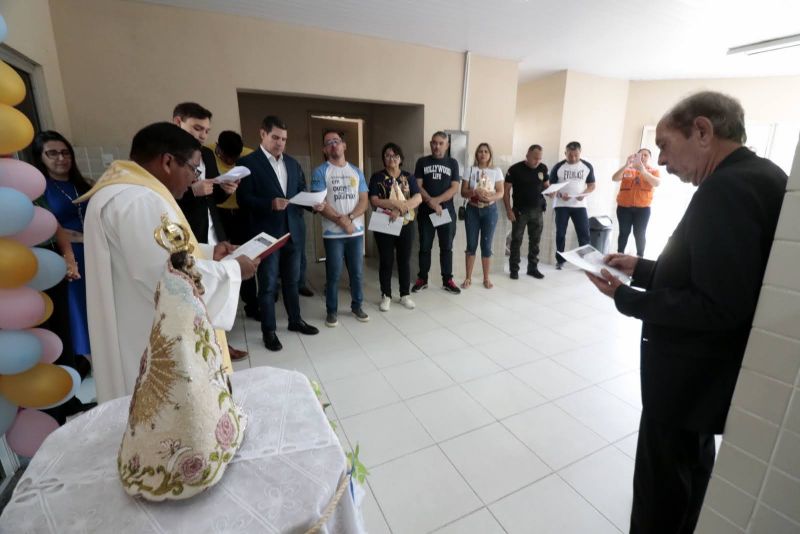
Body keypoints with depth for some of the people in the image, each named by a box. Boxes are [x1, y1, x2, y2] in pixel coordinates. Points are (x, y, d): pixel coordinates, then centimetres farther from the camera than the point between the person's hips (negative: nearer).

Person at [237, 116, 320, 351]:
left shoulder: (292, 163, 14)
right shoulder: (248, 162, -5)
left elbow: (302, 191, 16)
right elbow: (243, 199, -11)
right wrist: (270, 204, -25)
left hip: (293, 231, 5)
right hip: (266, 234, -5)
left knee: (291, 281, 17)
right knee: (268, 285, 4)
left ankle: (295, 320, 31)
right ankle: (268, 331, 17)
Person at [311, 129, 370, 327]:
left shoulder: (356, 171, 10)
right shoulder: (320, 172, -1)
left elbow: (364, 201, 4)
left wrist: (350, 218, -13)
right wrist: (341, 221, -16)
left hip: (356, 231, 3)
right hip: (333, 233, -3)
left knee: (357, 272, 10)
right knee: (333, 274, 4)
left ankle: (357, 305, 27)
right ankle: (331, 310, 18)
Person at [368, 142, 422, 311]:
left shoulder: (408, 177, 7)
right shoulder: (377, 177, 0)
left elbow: (418, 198, -5)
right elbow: (374, 201, -12)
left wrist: (400, 209, -19)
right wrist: (398, 203, -19)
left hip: (406, 225, 2)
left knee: (405, 260, 9)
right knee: (386, 261, 5)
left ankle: (405, 295, 22)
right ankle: (386, 296, 18)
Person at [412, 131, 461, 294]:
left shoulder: (452, 163, 6)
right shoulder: (422, 162, 5)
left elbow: (454, 188, -4)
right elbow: (418, 187, -3)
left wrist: (436, 200, -16)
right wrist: (431, 203, -16)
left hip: (447, 212, 0)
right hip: (425, 212, 0)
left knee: (446, 248, 6)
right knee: (425, 247, 6)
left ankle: (447, 280, 16)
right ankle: (422, 279, 18)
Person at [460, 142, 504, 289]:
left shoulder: (496, 171, 3)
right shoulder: (470, 170, 3)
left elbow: (500, 193, -1)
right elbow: (463, 192, -2)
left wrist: (491, 197, -21)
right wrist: (475, 192, -21)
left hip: (490, 210, 0)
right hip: (472, 210, 0)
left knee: (486, 245, 4)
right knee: (471, 245, 3)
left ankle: (486, 278, 16)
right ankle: (468, 278, 13)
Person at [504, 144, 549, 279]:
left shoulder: (543, 168, 2)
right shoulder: (515, 169, -10)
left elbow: (546, 185, 17)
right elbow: (506, 190, -7)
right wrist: (509, 210, -13)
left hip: (537, 210, 4)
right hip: (520, 211, -4)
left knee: (535, 240, 9)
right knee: (516, 240, 2)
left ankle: (533, 268, 22)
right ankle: (514, 269, 12)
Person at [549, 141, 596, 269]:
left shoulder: (587, 166, 2)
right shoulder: (558, 167, -3)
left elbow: (591, 185, 7)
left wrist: (584, 194, -14)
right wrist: (560, 194, -20)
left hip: (579, 205, 1)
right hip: (561, 205, -1)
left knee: (584, 233, -1)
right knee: (560, 234, 3)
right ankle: (560, 260, 14)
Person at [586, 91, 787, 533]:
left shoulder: (727, 188, -25)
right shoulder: (756, 177, 7)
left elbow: (719, 307, -29)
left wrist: (625, 297, -21)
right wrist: (641, 268, 6)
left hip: (690, 377, -10)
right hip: (708, 372, 10)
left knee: (661, 490, 11)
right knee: (691, 469, 29)